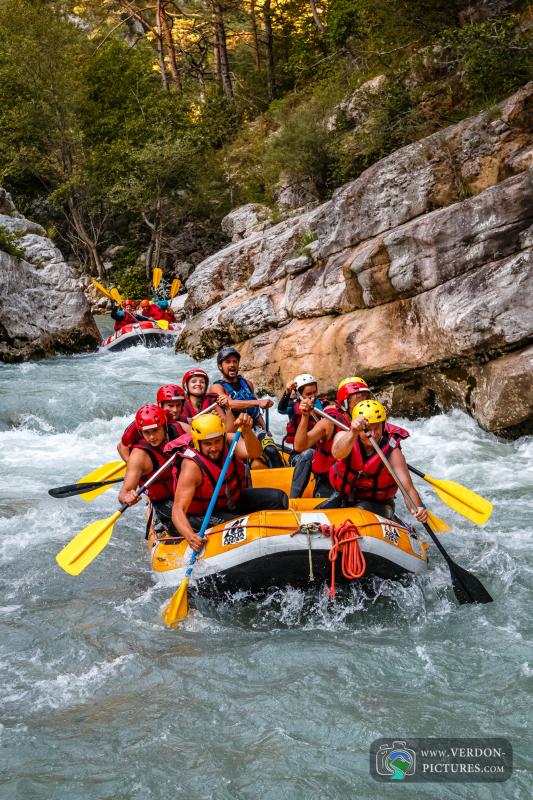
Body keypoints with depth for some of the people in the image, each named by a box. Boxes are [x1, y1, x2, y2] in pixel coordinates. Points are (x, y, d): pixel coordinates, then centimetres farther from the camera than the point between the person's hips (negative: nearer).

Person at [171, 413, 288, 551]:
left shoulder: (230, 441, -17)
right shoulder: (192, 467, -29)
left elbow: (254, 452, -38)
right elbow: (178, 510, -34)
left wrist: (247, 430, -58)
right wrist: (190, 536, -52)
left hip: (233, 499, 5)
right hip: (205, 514, -5)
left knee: (278, 498, -9)